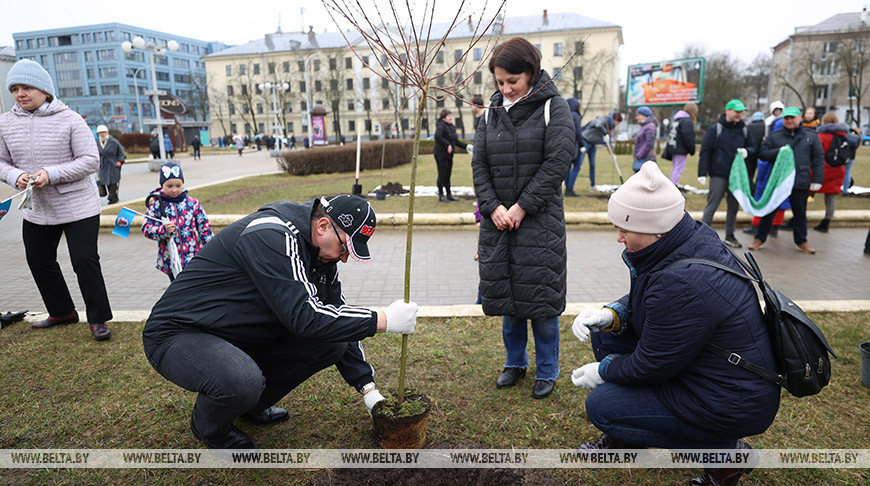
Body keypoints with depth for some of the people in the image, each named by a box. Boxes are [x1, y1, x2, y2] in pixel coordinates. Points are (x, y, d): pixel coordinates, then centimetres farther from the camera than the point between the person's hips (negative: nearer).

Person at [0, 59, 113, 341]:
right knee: (39, 263, 16)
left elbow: (91, 160, -12)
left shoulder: (69, 119, -10)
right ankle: (62, 312, 35)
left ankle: (98, 319, 8)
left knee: (85, 261, -5)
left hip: (78, 207, -6)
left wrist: (52, 174, -22)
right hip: (36, 210, 6)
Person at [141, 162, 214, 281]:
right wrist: (163, 230, -23)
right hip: (170, 260, 0)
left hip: (194, 257, 0)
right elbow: (146, 229, -4)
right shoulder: (156, 206, -2)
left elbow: (204, 227, 5)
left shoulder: (192, 203, 0)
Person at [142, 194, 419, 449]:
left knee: (332, 341, -4)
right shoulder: (272, 236, -28)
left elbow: (340, 321, 6)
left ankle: (252, 405, 12)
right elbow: (304, 316, -34)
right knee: (242, 383, -37)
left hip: (241, 338, 8)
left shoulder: (320, 251, 0)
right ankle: (209, 427, 0)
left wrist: (368, 388, 0)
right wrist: (382, 321, -29)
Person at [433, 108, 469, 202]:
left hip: (449, 155, 8)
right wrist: (448, 145, -28)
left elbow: (456, 141, 20)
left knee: (448, 175, 13)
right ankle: (441, 195, 6)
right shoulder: (441, 126, -13)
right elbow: (437, 136, -31)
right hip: (441, 155, -8)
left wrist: (466, 146, 9)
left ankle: (449, 194, 20)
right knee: (442, 175, -2)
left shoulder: (452, 127, 15)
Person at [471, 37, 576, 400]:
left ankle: (547, 371, 21)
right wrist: (492, 206, -7)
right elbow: (479, 164, 7)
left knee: (540, 295, 1)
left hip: (539, 218, -4)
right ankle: (515, 362, 31)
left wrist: (523, 206, -14)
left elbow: (557, 161, -11)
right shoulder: (492, 112, 9)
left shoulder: (554, 107, -3)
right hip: (497, 219, 4)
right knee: (504, 292, 11)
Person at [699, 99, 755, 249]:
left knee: (734, 206, 10)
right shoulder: (715, 129, -3)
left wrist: (746, 151, -6)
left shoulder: (744, 130, 12)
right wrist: (702, 173, -11)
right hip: (719, 174, -5)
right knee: (712, 205, -5)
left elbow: (752, 147, 21)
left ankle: (729, 235, 22)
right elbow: (705, 151, -5)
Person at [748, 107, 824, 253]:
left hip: (801, 182, 1)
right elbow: (762, 153, 1)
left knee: (800, 213, 12)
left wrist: (817, 180, -1)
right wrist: (779, 151, -16)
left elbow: (818, 159, 6)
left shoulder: (811, 136, 7)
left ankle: (801, 242, 24)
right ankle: (760, 238, 16)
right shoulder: (774, 136, 6)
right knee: (769, 211, 5)